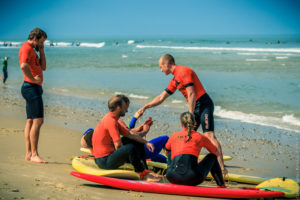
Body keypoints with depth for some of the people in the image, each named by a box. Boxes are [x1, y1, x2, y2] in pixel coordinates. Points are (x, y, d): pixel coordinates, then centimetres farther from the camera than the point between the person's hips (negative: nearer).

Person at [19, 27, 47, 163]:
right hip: (31, 87, -11)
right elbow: (24, 66, -29)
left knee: (31, 121, 9)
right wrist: (33, 79, -19)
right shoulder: (26, 48, -11)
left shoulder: (32, 49, 22)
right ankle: (34, 154, -15)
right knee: (38, 120, -14)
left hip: (34, 88, 11)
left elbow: (43, 67, 24)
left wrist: (41, 51, 14)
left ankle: (28, 154, 12)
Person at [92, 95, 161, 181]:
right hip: (104, 161, -11)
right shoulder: (111, 121, -20)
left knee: (137, 142, 16)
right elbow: (118, 145, -24)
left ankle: (144, 170, 9)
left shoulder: (113, 119, 12)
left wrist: (146, 142, 5)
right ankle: (142, 174, -14)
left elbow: (130, 134, 13)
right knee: (130, 148, -31)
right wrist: (125, 152, -4)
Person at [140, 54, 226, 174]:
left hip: (204, 104, -10)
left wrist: (190, 115, -18)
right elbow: (161, 98, 27)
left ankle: (221, 168, -26)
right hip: (195, 108, 10)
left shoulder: (183, 72, -12)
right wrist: (146, 106, 23)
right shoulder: (175, 80, 19)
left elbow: (191, 94, -18)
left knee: (209, 135, -20)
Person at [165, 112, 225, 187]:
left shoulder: (174, 136, 17)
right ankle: (221, 185, 29)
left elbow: (166, 151, 38)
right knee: (212, 156, 25)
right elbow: (217, 153, 28)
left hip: (172, 178, 2)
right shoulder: (201, 137, 11)